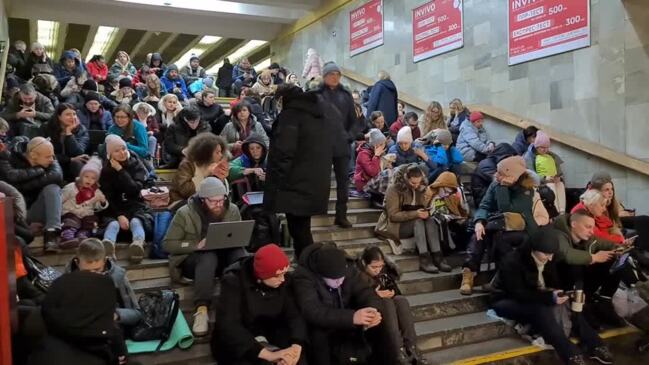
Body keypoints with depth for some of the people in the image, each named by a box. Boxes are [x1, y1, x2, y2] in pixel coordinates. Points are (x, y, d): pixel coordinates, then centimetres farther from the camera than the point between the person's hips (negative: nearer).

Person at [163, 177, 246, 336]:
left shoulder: (232, 210, -2)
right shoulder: (185, 213, -12)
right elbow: (168, 244, -10)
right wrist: (196, 245, -24)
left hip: (223, 257, 3)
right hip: (192, 259, -3)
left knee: (239, 252, -30)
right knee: (208, 257, -38)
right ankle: (201, 310, -43)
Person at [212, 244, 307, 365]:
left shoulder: (285, 281, -7)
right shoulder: (234, 282, -19)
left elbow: (295, 315, -12)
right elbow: (228, 326, -29)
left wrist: (296, 346, -34)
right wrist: (268, 355, -39)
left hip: (271, 338, 4)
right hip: (238, 343, -3)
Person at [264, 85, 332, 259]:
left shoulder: (290, 114, -10)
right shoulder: (319, 113, 16)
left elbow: (284, 153, -19)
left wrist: (275, 187, -16)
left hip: (296, 186, -8)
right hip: (315, 185, 8)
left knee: (299, 232, -1)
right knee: (302, 230, 16)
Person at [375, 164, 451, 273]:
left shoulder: (419, 188, 3)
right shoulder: (394, 189, -16)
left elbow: (422, 206, 11)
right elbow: (393, 215, -20)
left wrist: (425, 212, -14)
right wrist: (415, 214, -31)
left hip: (414, 223, 6)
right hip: (394, 225, -6)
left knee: (431, 220, -25)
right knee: (418, 221, -33)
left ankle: (437, 257, -32)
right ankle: (424, 260, -39)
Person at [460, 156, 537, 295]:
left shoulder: (526, 190, -14)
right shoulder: (496, 184, 1)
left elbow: (506, 210, -23)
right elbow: (484, 206, -6)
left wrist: (502, 186, -22)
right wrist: (479, 222, -26)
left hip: (522, 230, -4)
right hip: (498, 226, 4)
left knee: (500, 236, -35)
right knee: (478, 235, -27)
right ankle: (468, 273, -37)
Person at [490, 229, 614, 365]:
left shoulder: (547, 259, -2)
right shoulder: (512, 261, -26)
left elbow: (555, 283, 2)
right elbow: (518, 293, -30)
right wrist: (549, 297, -38)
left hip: (536, 298, 7)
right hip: (507, 301, -7)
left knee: (569, 304, -15)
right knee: (542, 310, -34)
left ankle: (594, 345, -14)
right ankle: (571, 354, -35)